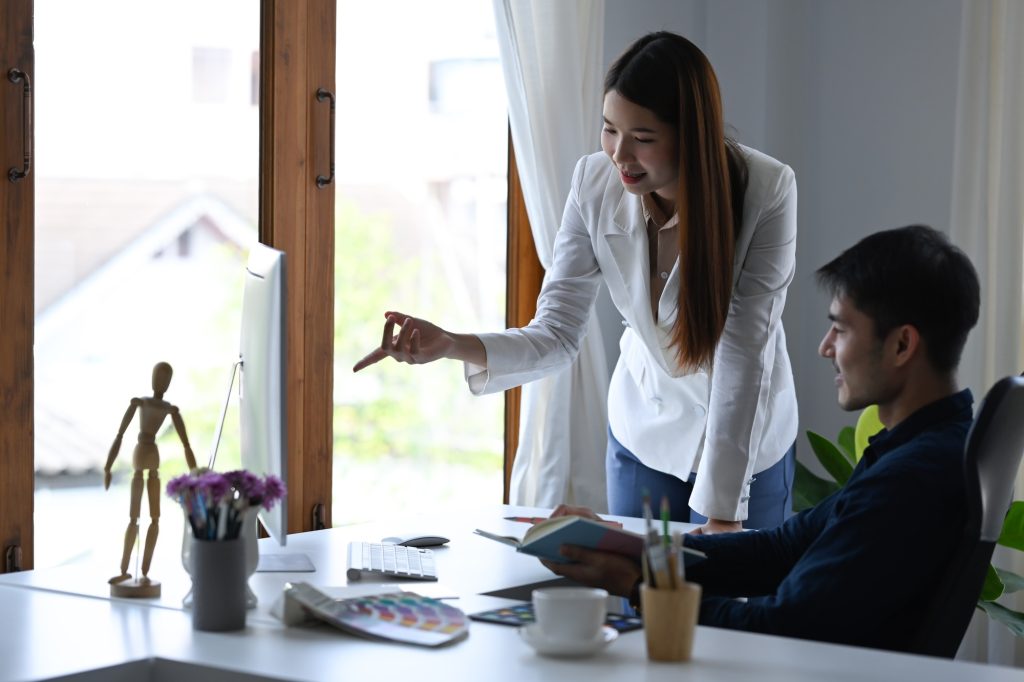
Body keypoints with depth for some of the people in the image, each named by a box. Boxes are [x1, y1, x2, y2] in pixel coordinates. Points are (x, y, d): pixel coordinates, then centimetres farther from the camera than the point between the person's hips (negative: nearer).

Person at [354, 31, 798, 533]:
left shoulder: (767, 192, -27)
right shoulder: (595, 183, -18)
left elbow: (744, 354, -28)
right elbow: (556, 335, -16)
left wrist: (722, 513, -31)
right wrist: (452, 345, -34)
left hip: (746, 440, -3)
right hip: (644, 430, 3)